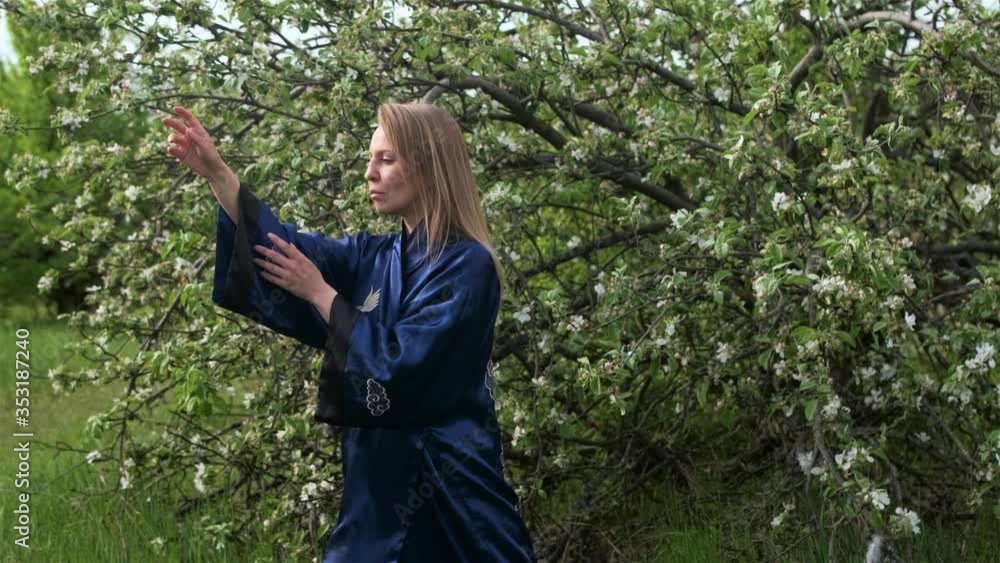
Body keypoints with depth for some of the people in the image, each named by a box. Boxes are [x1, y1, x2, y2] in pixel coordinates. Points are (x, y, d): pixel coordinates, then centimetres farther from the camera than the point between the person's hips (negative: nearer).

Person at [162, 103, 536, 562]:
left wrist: (319, 292, -12)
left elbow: (399, 362, -20)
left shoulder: (467, 265, -13)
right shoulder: (373, 257, 9)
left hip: (447, 487, -6)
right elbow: (288, 248, -4)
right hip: (378, 479, 7)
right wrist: (215, 172, -14)